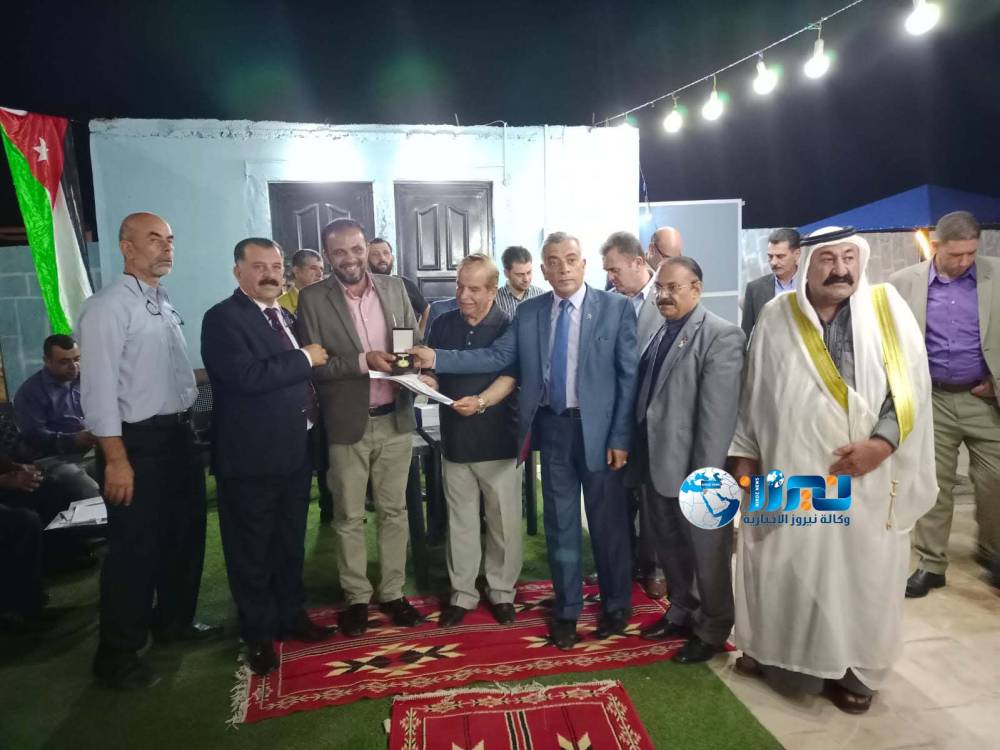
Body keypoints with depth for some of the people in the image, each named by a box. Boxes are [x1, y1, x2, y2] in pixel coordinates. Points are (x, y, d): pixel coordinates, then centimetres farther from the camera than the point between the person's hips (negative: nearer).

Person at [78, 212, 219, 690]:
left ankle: (174, 620, 39)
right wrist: (116, 459, -22)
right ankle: (117, 654, 21)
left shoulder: (165, 306, 14)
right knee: (134, 548, 3)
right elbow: (98, 387, -19)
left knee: (185, 535, 19)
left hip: (178, 435, 9)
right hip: (137, 440, -9)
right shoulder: (107, 307, -13)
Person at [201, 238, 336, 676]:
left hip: (295, 450, 8)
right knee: (252, 550, 8)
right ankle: (258, 634, 23)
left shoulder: (287, 317, 14)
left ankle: (290, 614, 36)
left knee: (291, 542, 19)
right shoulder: (223, 318, -12)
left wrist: (313, 403, 8)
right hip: (251, 456, -8)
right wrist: (305, 359, -19)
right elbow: (246, 376, -27)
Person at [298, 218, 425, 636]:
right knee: (349, 517, 9)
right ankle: (356, 598, 26)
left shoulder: (394, 288, 4)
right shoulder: (313, 299, -5)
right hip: (347, 423, -2)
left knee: (394, 511, 12)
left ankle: (392, 593, 27)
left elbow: (415, 342, 9)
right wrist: (363, 361, -21)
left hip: (395, 418, 3)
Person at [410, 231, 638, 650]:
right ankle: (566, 610, 31)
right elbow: (496, 357, -1)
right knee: (560, 524, 13)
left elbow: (629, 376, -6)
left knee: (608, 522, 11)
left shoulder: (616, 308, -5)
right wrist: (437, 359, -12)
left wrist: (621, 437, -10)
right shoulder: (529, 312, 5)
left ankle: (616, 606, 33)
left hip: (598, 427, -2)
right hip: (552, 427, 3)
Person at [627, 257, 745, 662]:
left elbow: (718, 415, -19)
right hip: (656, 464, 8)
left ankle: (712, 631, 31)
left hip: (694, 469, -7)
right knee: (669, 547, 22)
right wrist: (639, 456, 8)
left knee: (707, 554, 11)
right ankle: (681, 612, 43)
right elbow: (645, 395, 11)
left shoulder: (722, 336, -14)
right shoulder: (661, 333, 11)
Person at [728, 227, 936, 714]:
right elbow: (754, 391, 6)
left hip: (865, 475, 0)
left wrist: (882, 442, -16)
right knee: (781, 565, 11)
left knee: (860, 573, 9)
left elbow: (911, 382, -4)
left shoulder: (886, 307, -1)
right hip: (788, 471, 1)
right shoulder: (775, 317, 2)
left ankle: (853, 668, 27)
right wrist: (744, 452, 5)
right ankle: (775, 650, 31)